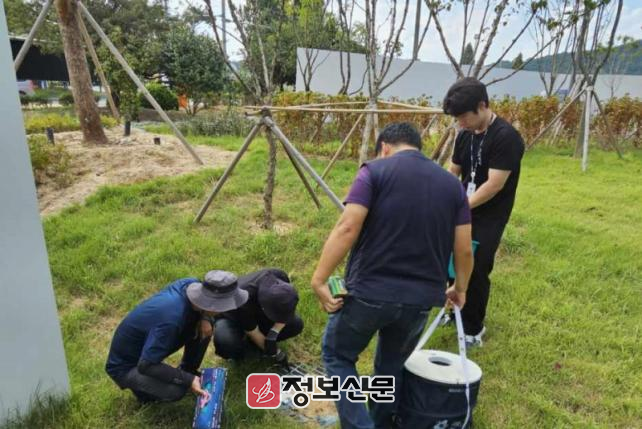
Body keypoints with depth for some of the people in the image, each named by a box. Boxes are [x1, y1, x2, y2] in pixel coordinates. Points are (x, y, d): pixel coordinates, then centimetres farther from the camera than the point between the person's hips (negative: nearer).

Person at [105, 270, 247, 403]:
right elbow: (146, 365, -31)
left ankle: (189, 370, 15)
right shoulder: (171, 320, -40)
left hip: (146, 343, 7)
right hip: (125, 364, -7)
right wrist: (188, 380, -27)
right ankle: (142, 386, 4)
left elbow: (200, 310, 6)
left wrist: (204, 319, -16)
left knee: (204, 328, -8)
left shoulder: (190, 284, -19)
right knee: (175, 390, -29)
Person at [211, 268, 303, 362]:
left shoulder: (280, 277, -30)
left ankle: (248, 343, -2)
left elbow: (285, 311, -13)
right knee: (225, 345, -38)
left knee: (296, 324, -15)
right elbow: (254, 334, -23)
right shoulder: (244, 302, -41)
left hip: (257, 312, 5)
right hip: (230, 318, -5)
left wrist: (274, 333, -27)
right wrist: (276, 353, -14)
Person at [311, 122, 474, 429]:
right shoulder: (452, 184, 8)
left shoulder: (375, 170, -4)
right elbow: (464, 249, 8)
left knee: (337, 354, 20)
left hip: (368, 291, -4)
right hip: (421, 297, 5)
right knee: (392, 365, 27)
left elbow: (348, 227, -16)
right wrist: (459, 288, 25)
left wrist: (319, 279, -12)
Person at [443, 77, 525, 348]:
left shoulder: (506, 137, -20)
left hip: (489, 218, -7)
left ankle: (473, 329, 18)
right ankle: (459, 311, 38)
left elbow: (494, 184, -23)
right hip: (464, 211, 7)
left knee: (475, 272, -2)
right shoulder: (465, 135, 3)